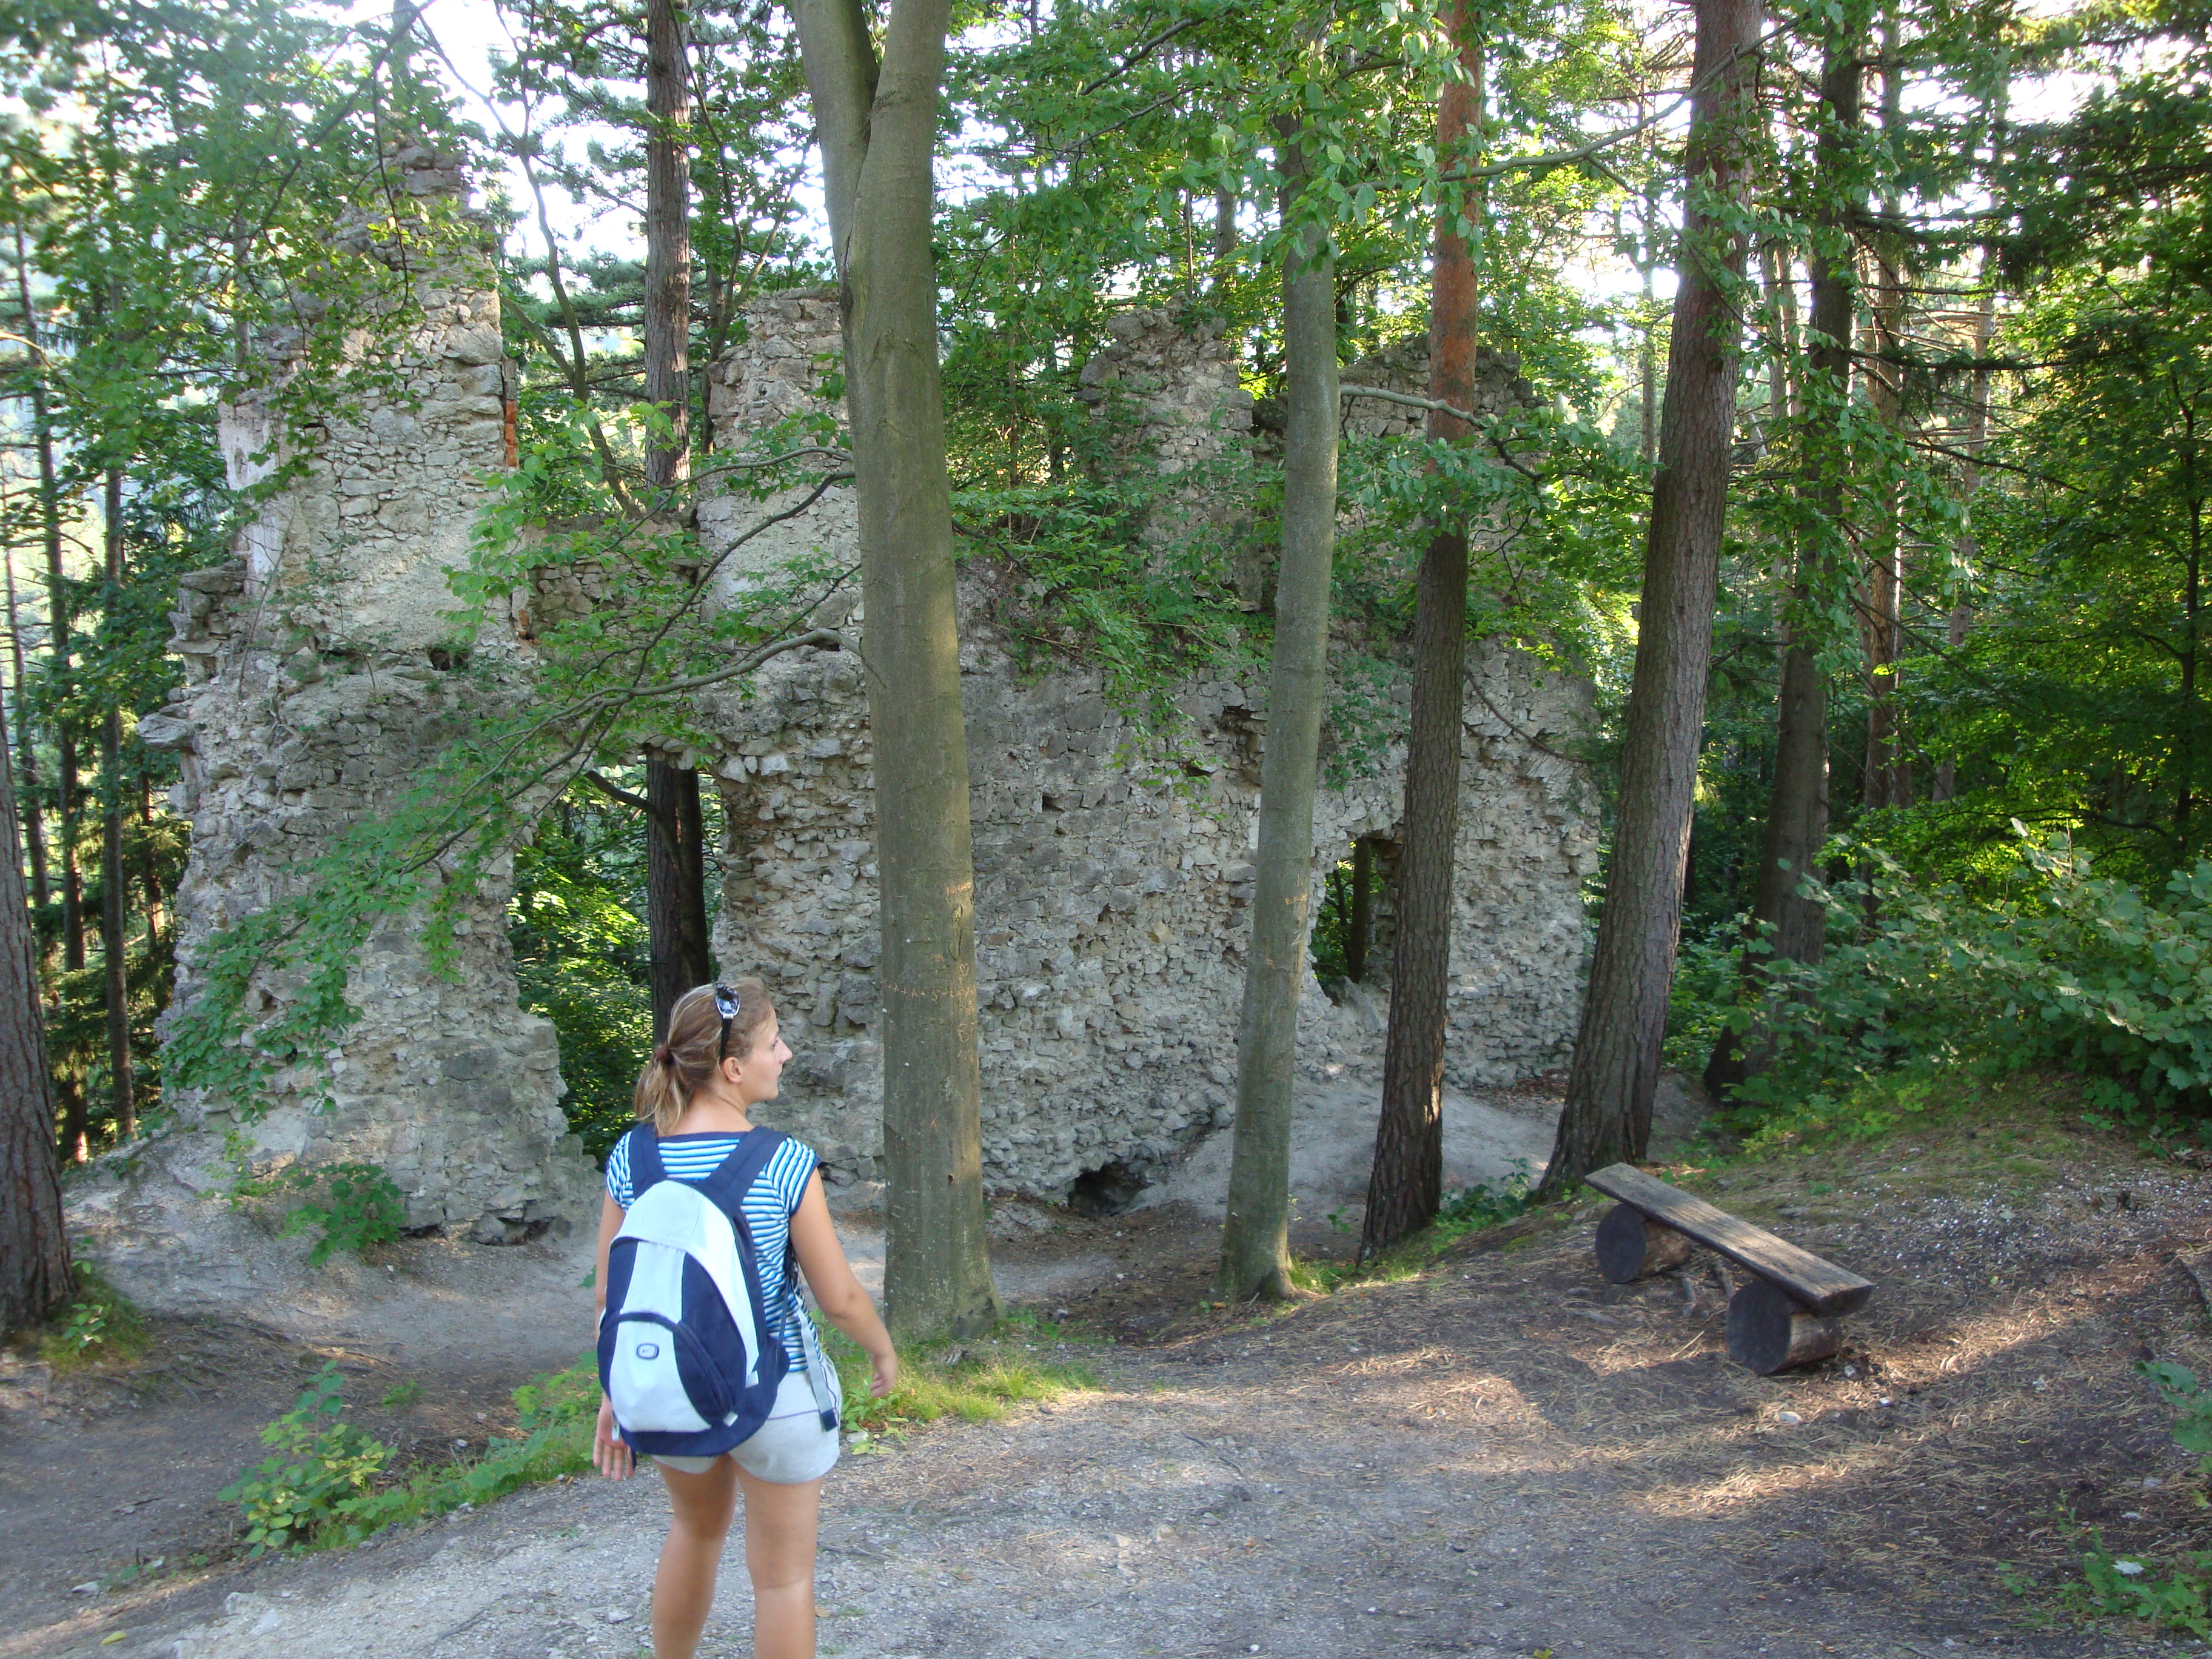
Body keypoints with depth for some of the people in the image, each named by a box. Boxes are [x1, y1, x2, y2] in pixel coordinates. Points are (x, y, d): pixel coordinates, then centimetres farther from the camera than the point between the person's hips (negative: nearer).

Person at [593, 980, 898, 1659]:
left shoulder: (631, 1160, -10)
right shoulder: (785, 1165, -20)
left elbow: (611, 1297, -3)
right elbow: (839, 1297, -13)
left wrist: (614, 1395, 10)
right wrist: (883, 1350, 7)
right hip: (776, 1390, -4)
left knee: (695, 1532, 31)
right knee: (783, 1576, 13)